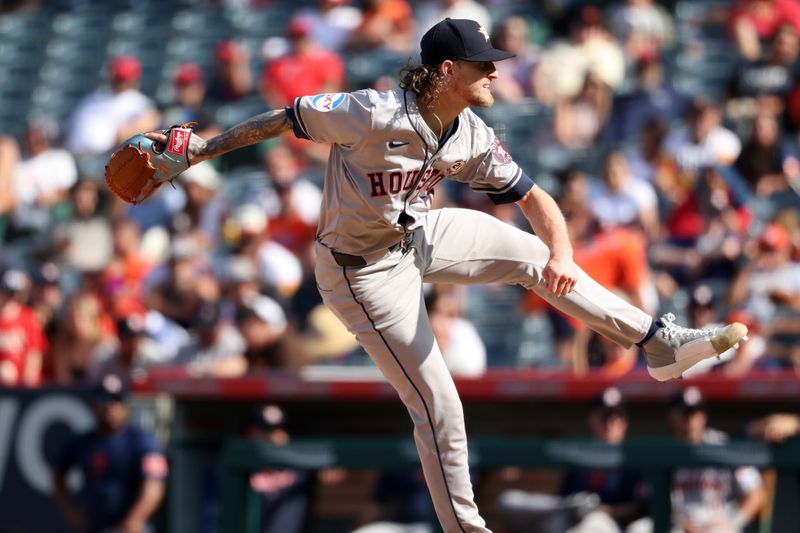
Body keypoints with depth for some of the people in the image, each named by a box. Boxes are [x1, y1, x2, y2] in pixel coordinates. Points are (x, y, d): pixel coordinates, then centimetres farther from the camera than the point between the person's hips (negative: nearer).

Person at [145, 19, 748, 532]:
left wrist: (561, 254, -24)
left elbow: (534, 199, -4)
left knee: (528, 252, 4)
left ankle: (659, 340, 17)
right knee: (439, 408, -4)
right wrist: (205, 148, -20)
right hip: (365, 272, -7)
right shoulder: (374, 114, -31)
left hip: (418, 238, 7)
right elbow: (286, 117, -22)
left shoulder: (473, 141, -10)